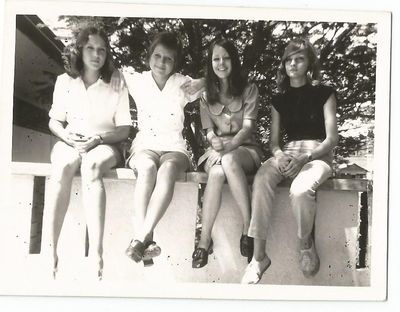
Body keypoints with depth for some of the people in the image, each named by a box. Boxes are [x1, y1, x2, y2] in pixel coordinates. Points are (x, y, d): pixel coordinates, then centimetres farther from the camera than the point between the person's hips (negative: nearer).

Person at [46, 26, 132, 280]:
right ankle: (51, 251, -35)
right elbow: (54, 121, 13)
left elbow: (124, 129, 1)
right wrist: (68, 137, -9)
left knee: (92, 166, -39)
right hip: (70, 142, 2)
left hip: (104, 144, -2)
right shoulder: (65, 81, 10)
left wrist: (98, 139, -16)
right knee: (62, 168, -35)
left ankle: (97, 256, -46)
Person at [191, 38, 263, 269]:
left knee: (228, 161, -39)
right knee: (217, 172, -36)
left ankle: (249, 228, -33)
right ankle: (205, 239, -33)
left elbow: (248, 127, -7)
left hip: (245, 148, -1)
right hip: (217, 150, 2)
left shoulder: (249, 90, 5)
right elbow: (209, 130, 6)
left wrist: (229, 146, -25)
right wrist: (215, 141, -19)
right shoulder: (206, 95, 13)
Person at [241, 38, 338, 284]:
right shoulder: (280, 100, 16)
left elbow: (332, 138, -4)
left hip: (318, 154, -3)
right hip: (287, 153, 3)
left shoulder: (324, 93, 3)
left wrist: (304, 158, -20)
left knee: (300, 190, -38)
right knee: (261, 180, -32)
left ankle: (306, 244, -6)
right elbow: (274, 140, 12)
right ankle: (259, 256, -29)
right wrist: (278, 154, -13)